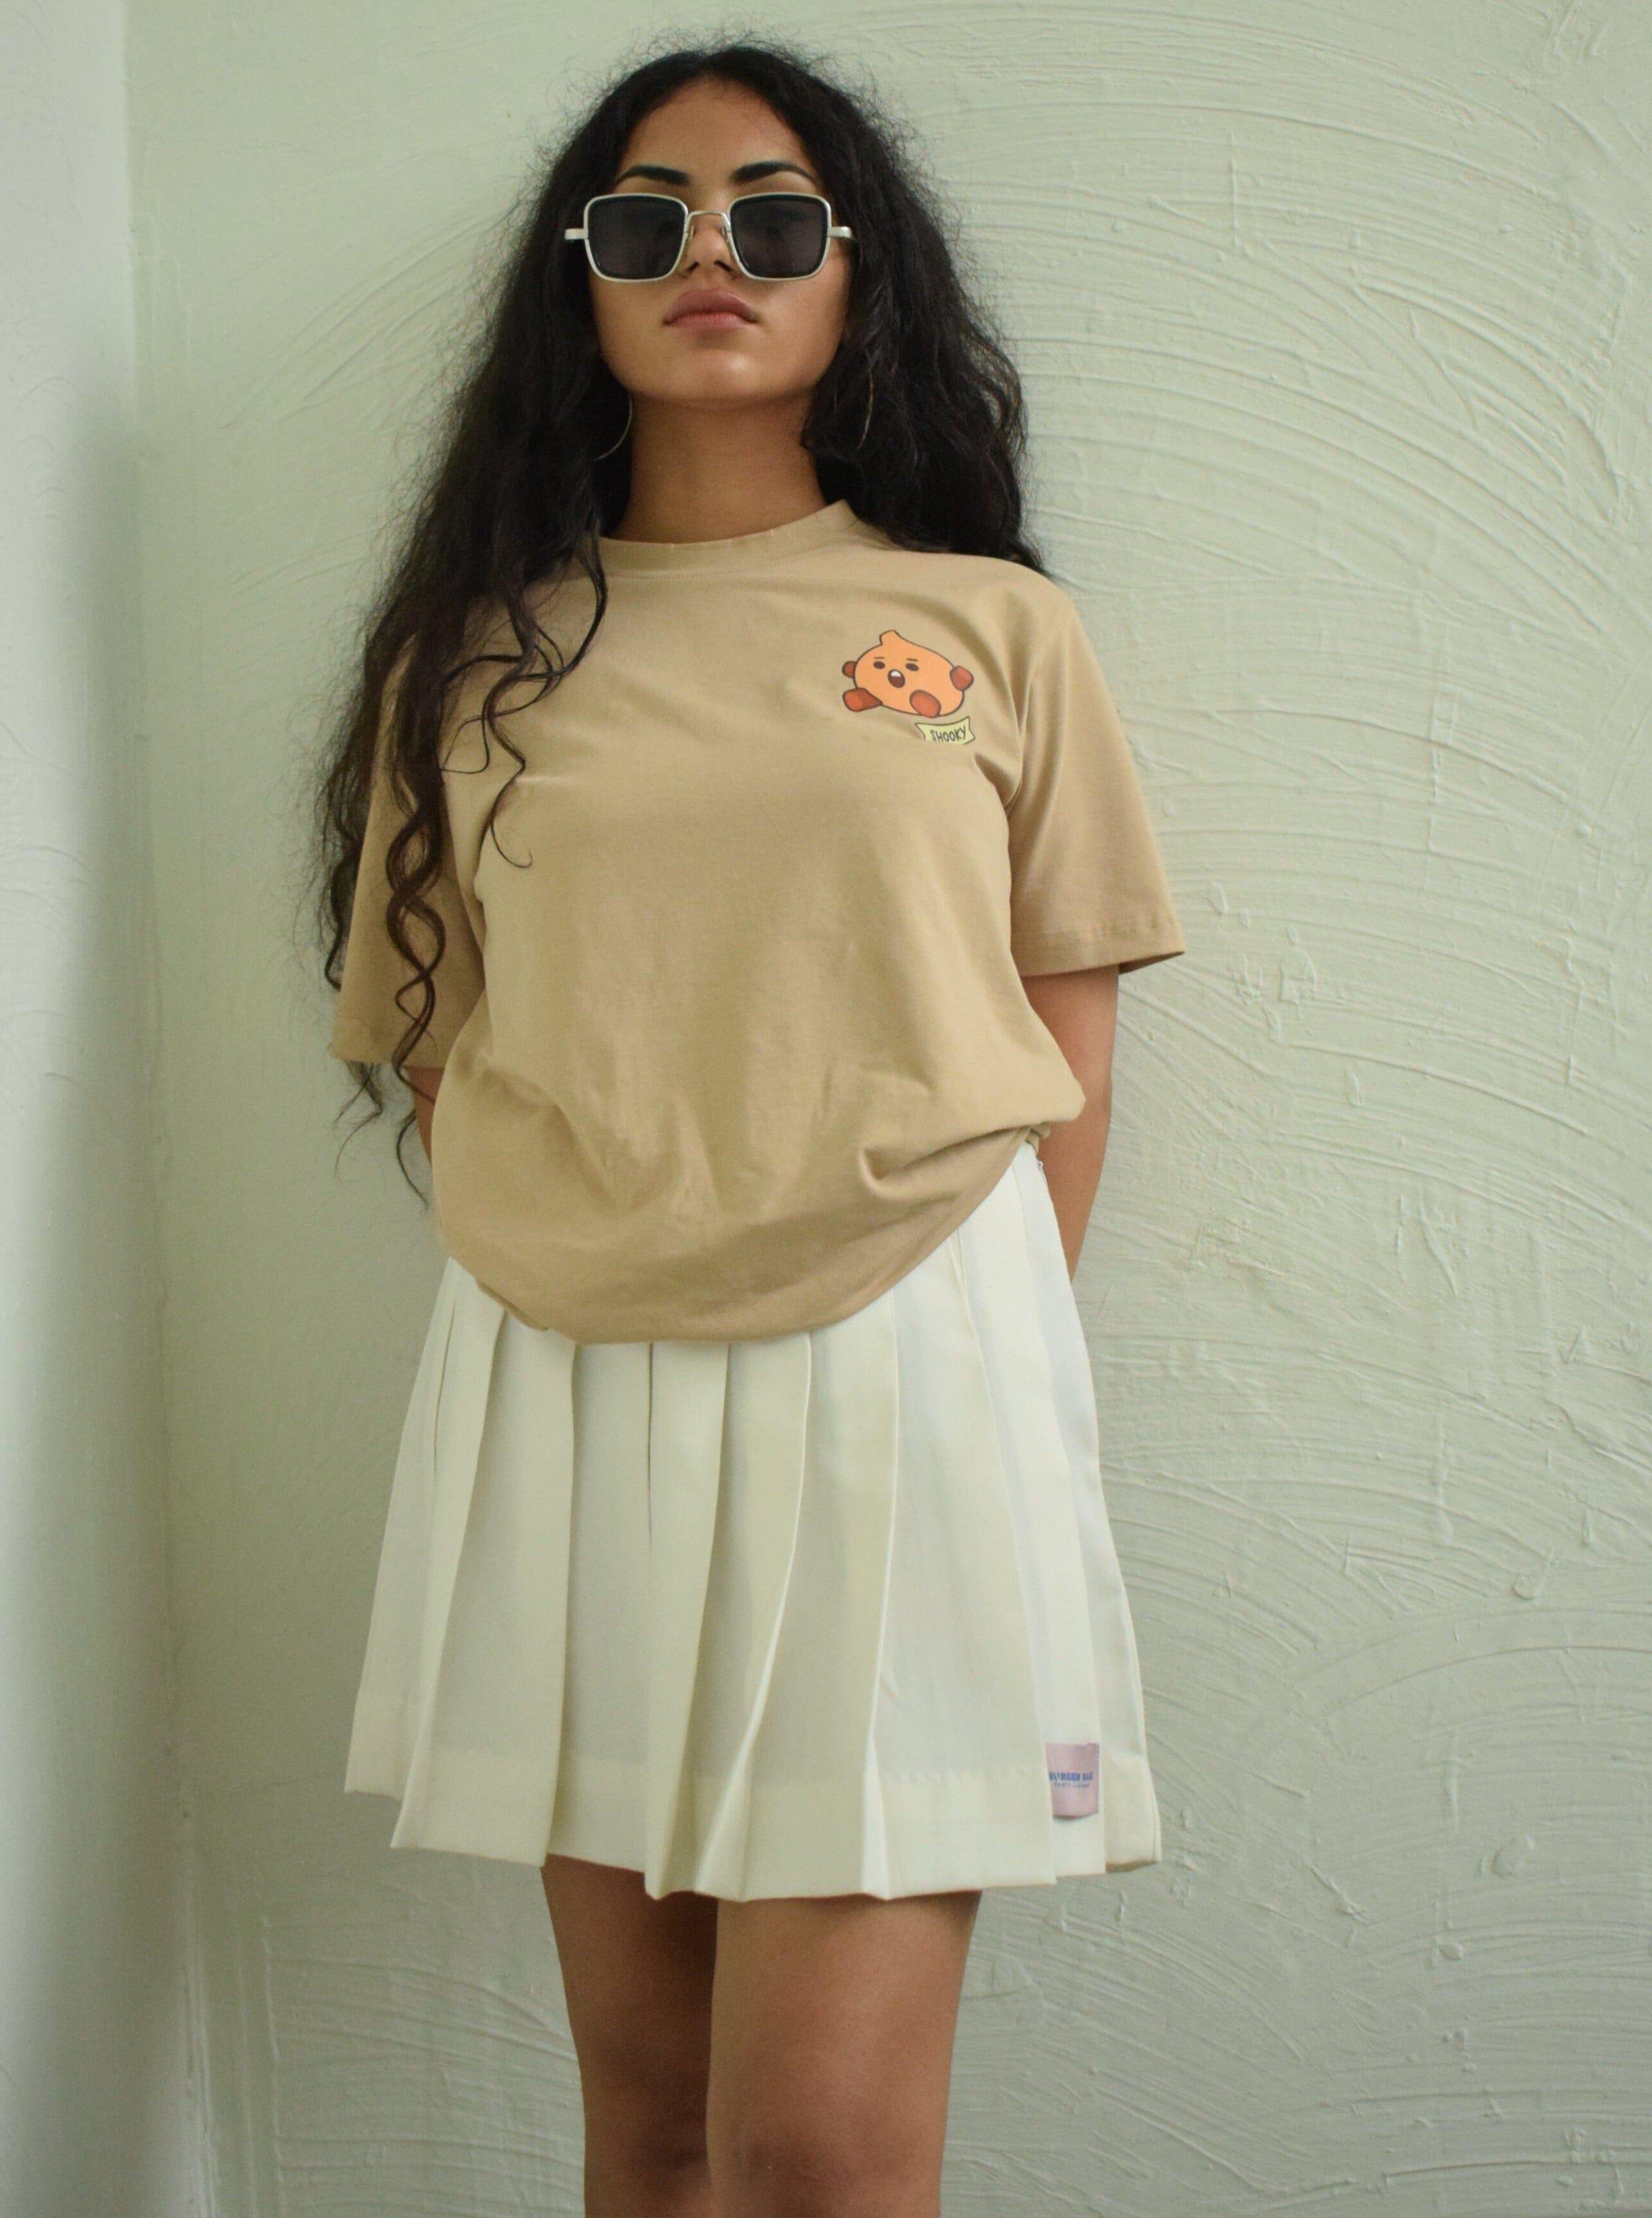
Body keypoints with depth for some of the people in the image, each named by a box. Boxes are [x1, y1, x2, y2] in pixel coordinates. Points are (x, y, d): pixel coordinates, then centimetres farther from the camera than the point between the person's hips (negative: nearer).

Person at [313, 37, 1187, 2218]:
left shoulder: (998, 631, 8)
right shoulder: (485, 655, 10)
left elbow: (1070, 1051, 8)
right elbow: (438, 1052, 12)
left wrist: (990, 1364, 2)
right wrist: (562, 1297, 2)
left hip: (904, 1370, -2)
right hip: (560, 1388, 2)